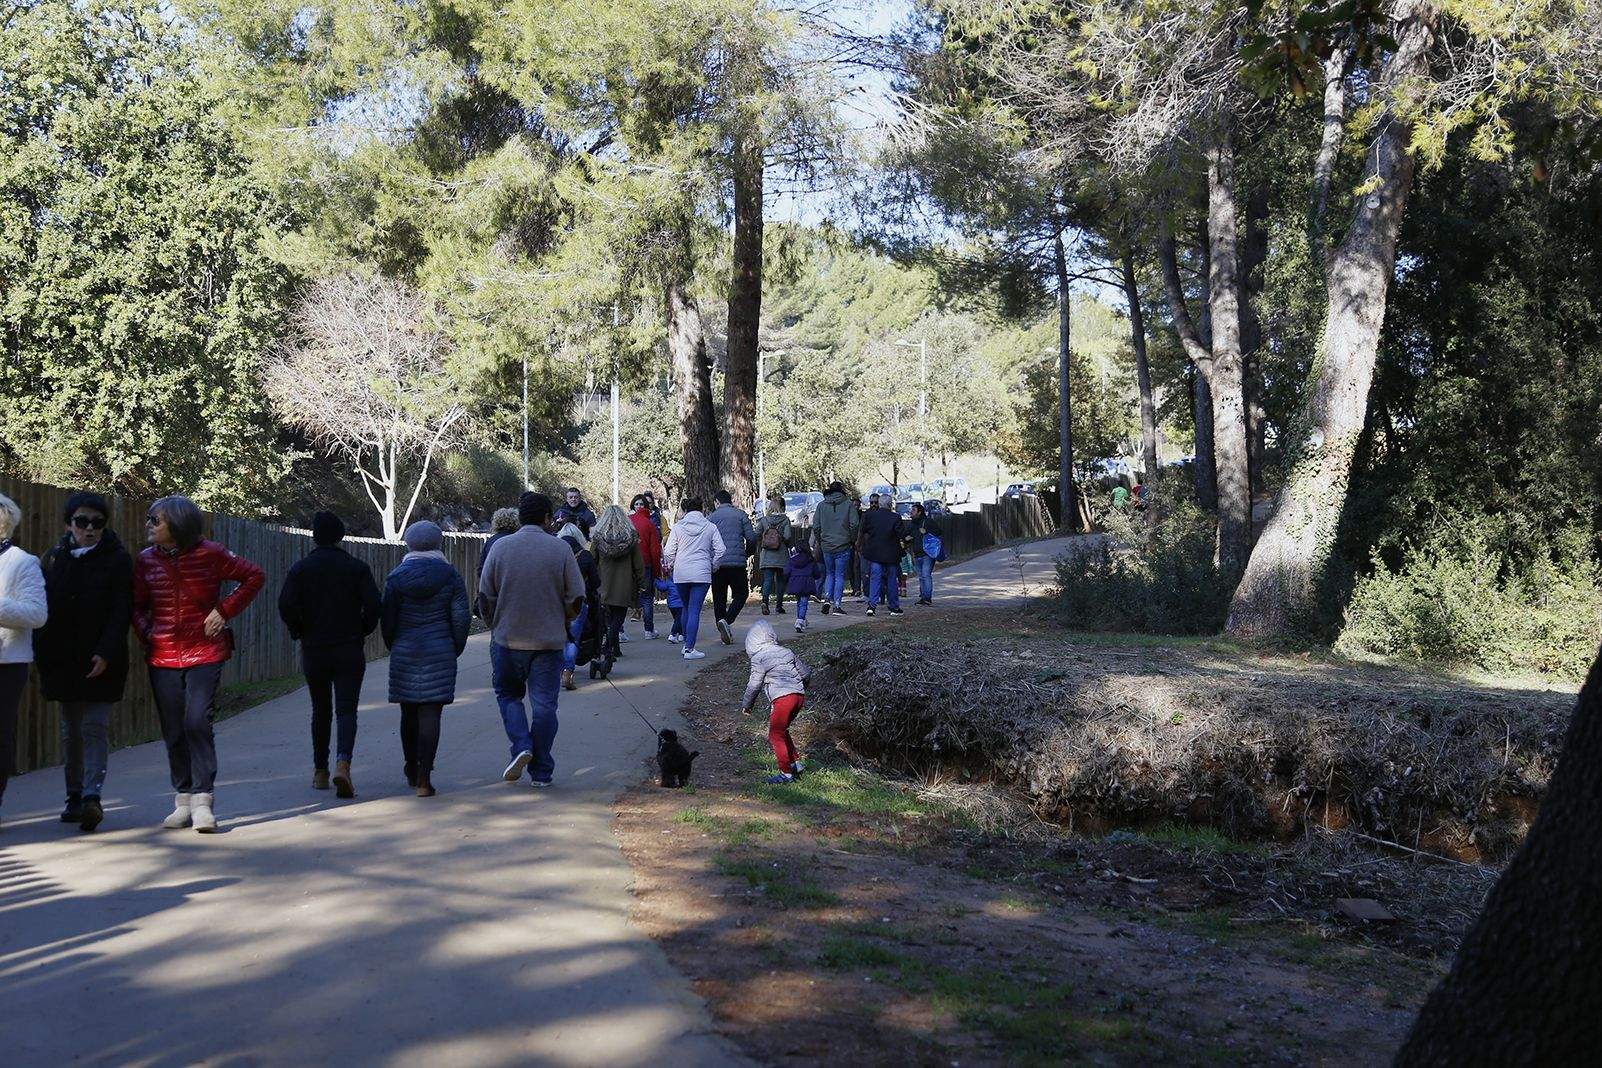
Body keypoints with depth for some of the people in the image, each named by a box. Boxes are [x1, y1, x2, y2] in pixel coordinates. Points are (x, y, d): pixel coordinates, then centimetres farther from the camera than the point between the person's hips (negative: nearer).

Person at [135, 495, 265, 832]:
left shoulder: (209, 554, -5)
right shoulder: (146, 561, 5)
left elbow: (254, 576, 3)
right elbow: (137, 606, 18)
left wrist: (224, 610, -4)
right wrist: (147, 632, 0)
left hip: (205, 653, -4)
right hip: (163, 657, 4)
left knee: (197, 723, -15)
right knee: (173, 731, 6)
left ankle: (202, 800, -11)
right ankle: (184, 801, 17)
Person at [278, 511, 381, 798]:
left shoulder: (301, 568, 0)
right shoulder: (357, 568, -1)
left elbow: (286, 605, -11)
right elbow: (374, 605, -10)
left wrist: (299, 633, 4)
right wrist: (362, 631, 6)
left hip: (314, 651, 1)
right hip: (350, 651, -1)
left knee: (321, 711, 15)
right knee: (346, 710, -3)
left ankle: (320, 772, 20)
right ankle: (343, 763, -25)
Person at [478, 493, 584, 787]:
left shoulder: (501, 548, -4)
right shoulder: (561, 550, -5)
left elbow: (485, 595, 0)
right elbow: (576, 598, -4)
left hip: (507, 639, 0)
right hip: (549, 641, 0)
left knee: (508, 695, 18)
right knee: (544, 704, 6)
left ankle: (521, 746, -3)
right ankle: (541, 771, 10)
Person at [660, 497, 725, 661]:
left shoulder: (678, 527, 2)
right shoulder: (710, 527, 2)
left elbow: (669, 552, 2)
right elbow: (720, 550, -1)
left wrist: (669, 565, 21)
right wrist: (711, 565, 14)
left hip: (681, 574, 1)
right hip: (702, 574, -1)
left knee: (686, 608, 19)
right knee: (694, 610, -4)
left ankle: (687, 644, 21)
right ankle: (689, 649, -10)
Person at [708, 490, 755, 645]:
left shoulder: (711, 517, 7)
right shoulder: (741, 514, 5)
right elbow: (751, 538, -1)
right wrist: (748, 553, 17)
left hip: (716, 564, 1)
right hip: (737, 562, -1)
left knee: (719, 599, 11)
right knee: (741, 594, 9)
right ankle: (727, 621, -14)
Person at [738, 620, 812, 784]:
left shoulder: (758, 659, -1)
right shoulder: (786, 652, 17)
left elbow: (754, 684, -2)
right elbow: (806, 673, 21)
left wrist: (746, 705, 12)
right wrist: (801, 690, 39)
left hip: (782, 698, -7)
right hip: (799, 696, 7)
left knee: (776, 735, 3)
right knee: (782, 730, 23)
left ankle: (786, 773, 3)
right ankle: (796, 763, 25)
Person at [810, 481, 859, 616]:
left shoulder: (821, 505, 3)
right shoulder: (848, 504, -3)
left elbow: (816, 526, 2)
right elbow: (854, 524, -9)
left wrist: (819, 541, 14)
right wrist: (853, 540, 4)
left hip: (826, 546, 2)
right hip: (843, 546, -2)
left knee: (829, 573, 18)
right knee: (840, 575, 4)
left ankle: (827, 597, 0)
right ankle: (837, 604, 0)